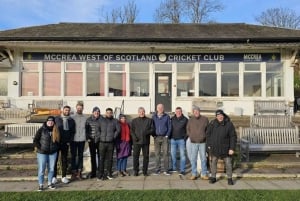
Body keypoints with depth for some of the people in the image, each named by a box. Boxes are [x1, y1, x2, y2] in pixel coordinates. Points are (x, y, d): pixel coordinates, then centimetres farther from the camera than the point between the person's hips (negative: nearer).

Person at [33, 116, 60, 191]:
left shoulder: (56, 131, 4)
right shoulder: (41, 130, -6)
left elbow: (58, 141, 14)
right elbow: (35, 141, -5)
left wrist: (56, 148, 2)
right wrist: (40, 148, -11)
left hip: (53, 153, 3)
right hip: (42, 153, -3)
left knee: (51, 169, 11)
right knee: (41, 169, 1)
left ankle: (50, 183, 25)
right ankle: (41, 185, 13)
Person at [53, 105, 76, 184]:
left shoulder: (71, 121, 7)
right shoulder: (56, 119, 1)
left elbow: (73, 132, 9)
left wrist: (69, 141, -2)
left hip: (65, 143, 2)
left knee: (64, 160, 7)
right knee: (55, 159, 2)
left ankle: (64, 176, 14)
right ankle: (54, 176, 11)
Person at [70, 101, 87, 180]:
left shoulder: (85, 118, 5)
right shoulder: (72, 117, 1)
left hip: (82, 140, 2)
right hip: (74, 140, -1)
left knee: (80, 156, 8)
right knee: (73, 156, 4)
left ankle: (79, 172, 17)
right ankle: (73, 172, 12)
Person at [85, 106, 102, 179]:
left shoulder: (101, 119, -1)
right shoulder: (88, 120, 7)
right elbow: (86, 129, 9)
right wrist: (87, 138, -1)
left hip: (99, 140, -2)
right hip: (91, 141, 3)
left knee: (100, 156, 1)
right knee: (93, 156, 9)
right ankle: (93, 172, 19)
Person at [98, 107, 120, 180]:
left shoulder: (115, 121, 7)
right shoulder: (101, 120, 8)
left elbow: (118, 130, 5)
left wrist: (114, 136, -1)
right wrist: (100, 136, 1)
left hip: (111, 143, 0)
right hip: (102, 142, 0)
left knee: (110, 158, 6)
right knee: (101, 159, 1)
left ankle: (109, 173, 17)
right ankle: (101, 173, 7)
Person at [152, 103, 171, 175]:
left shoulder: (167, 116, 4)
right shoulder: (154, 117, 8)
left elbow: (169, 127, 4)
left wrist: (167, 135, -6)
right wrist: (154, 135, 0)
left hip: (165, 137, -1)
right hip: (156, 137, 1)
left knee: (166, 153, -2)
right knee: (157, 154, 4)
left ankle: (166, 170, 4)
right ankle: (158, 169, 11)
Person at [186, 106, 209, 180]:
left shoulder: (205, 119, 1)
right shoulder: (190, 120, 4)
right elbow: (188, 129, 14)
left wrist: (204, 136, 1)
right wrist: (190, 136, 3)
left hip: (202, 142, -1)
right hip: (193, 142, 1)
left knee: (203, 158, 6)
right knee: (193, 159, 4)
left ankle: (204, 174, 17)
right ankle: (194, 174, 14)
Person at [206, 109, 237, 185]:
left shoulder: (229, 124, -7)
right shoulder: (212, 123, -2)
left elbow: (233, 137, -6)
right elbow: (208, 134, 7)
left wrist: (232, 148, -11)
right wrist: (209, 145, 3)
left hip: (225, 148, -1)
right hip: (214, 148, 2)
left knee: (228, 163, 4)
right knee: (213, 163, 11)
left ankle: (229, 178, 19)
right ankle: (213, 177, 24)